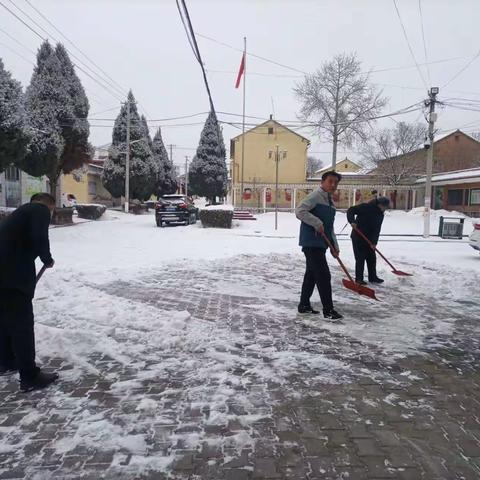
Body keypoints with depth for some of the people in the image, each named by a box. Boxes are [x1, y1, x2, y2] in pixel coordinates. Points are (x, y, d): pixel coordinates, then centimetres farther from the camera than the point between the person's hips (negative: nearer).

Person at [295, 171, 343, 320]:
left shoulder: (330, 202, 19)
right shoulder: (315, 196, -10)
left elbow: (330, 227, 22)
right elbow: (300, 211, -23)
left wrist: (334, 246, 17)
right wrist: (317, 223, -25)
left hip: (321, 244, 10)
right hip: (311, 242, -10)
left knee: (311, 274, 14)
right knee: (324, 276, -7)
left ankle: (304, 305, 24)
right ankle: (328, 310, 0)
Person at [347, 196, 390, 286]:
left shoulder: (380, 214, 7)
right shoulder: (366, 207, -15)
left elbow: (377, 229, 4)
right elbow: (350, 210, -17)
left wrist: (374, 242, -6)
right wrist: (352, 221, -33)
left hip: (369, 239, 8)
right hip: (358, 238, -7)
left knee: (372, 258, 11)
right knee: (360, 258, -4)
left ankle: (372, 277, 24)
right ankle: (359, 278, 5)